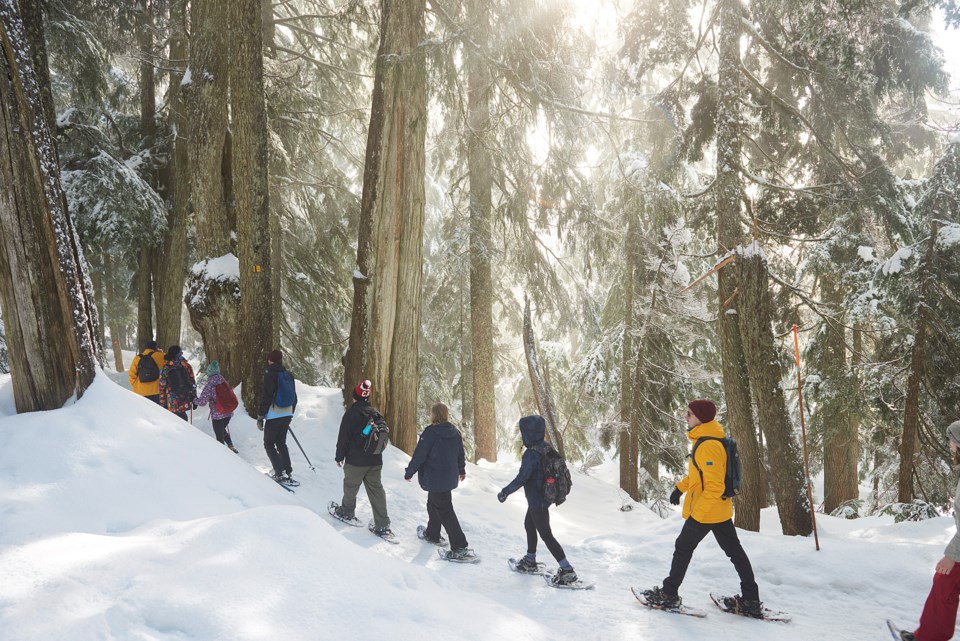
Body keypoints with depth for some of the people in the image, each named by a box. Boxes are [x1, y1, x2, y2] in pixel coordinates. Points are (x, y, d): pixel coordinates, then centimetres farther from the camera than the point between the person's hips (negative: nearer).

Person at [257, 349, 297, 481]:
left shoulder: (270, 375, -12)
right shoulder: (289, 375, 9)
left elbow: (266, 398, -15)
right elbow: (294, 398, 15)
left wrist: (260, 417, -9)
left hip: (273, 415, -6)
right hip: (287, 415, 6)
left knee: (269, 444, 4)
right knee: (281, 442, 18)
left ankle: (280, 473, -6)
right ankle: (287, 471, 12)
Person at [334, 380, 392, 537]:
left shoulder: (351, 413, -10)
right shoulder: (375, 413, 6)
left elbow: (343, 437, -9)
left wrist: (340, 456, 2)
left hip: (355, 460, -5)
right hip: (375, 461, 5)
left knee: (350, 486, 16)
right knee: (376, 490, 5)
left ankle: (347, 511, 35)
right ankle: (383, 525, 0)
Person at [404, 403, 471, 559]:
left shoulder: (430, 433, -18)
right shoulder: (455, 432, 3)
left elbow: (419, 455, -15)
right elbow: (460, 454, 15)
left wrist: (409, 473, -1)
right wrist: (461, 470, 32)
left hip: (435, 480, -7)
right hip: (451, 478, 7)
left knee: (445, 511, -5)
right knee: (433, 505, 27)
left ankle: (460, 547, -9)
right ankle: (432, 534, 41)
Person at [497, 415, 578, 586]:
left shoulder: (531, 454, -26)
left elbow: (521, 478, -27)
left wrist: (505, 492, -16)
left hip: (537, 502, -10)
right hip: (546, 497, 10)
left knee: (546, 535, -2)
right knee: (529, 525, 26)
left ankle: (567, 570, -2)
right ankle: (530, 561, 41)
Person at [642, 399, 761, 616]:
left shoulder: (708, 446, -25)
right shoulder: (704, 440, 7)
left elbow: (713, 488, -28)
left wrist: (695, 515, -25)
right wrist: (680, 488, 20)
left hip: (705, 512, -9)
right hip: (721, 511, 9)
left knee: (683, 548, 7)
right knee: (734, 551, 11)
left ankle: (669, 594, 20)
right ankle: (751, 600, 15)